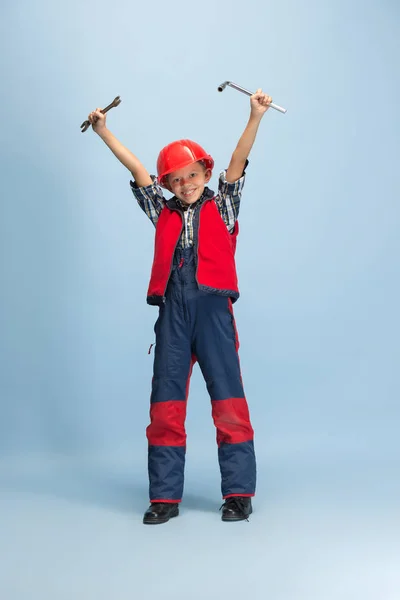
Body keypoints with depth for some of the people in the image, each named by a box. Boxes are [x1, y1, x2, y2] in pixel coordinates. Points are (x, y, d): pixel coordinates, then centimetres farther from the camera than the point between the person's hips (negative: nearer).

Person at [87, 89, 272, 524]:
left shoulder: (222, 206, 11)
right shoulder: (162, 212, 17)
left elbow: (238, 161, 0)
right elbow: (136, 169, 15)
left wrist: (255, 117, -11)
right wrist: (103, 132, 13)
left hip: (213, 308, -2)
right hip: (172, 311, 3)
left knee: (228, 401, -2)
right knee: (165, 403, 3)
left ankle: (238, 492, 6)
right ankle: (165, 497, 11)